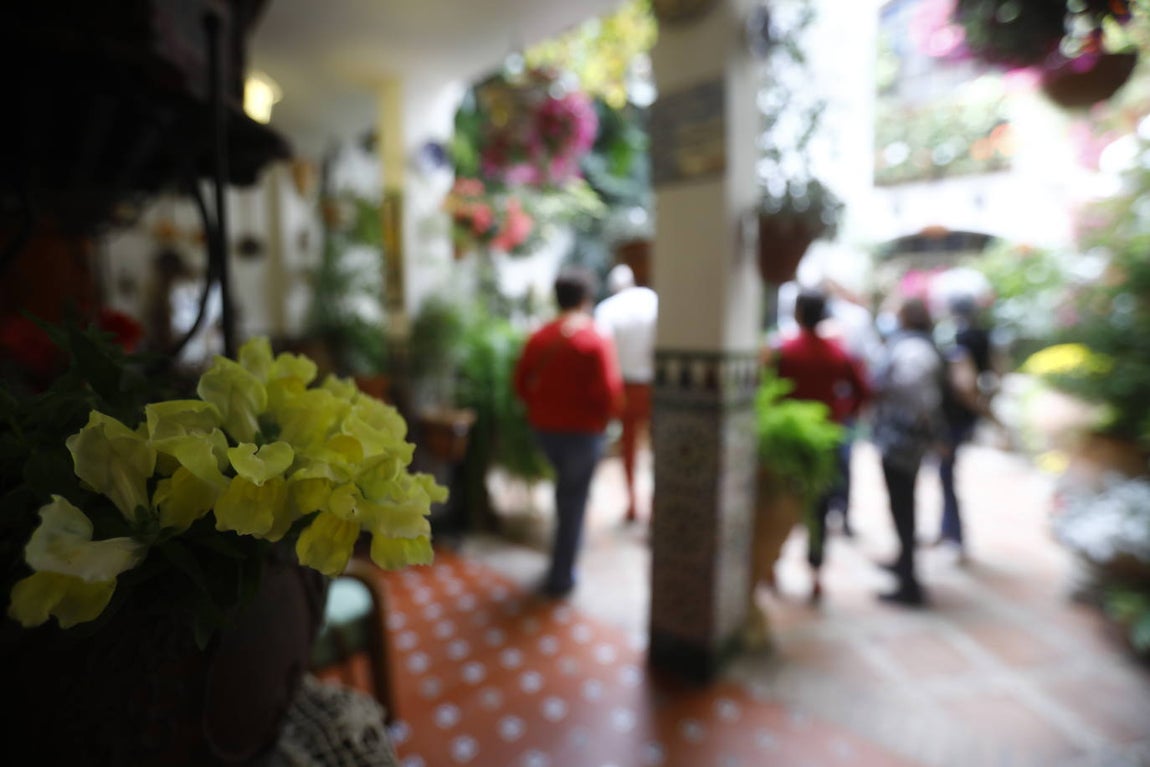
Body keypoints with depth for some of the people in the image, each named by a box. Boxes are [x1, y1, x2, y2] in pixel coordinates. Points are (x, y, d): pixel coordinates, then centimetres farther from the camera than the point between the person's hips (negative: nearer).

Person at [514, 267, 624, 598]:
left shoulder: (539, 337, 0)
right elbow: (609, 391, -20)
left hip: (544, 428, 5)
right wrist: (607, 417, -1)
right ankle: (560, 577, 20)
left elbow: (521, 382, 2)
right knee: (574, 501, 10)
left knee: (566, 484, 30)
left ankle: (564, 552, 40)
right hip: (583, 431, -5)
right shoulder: (597, 340, -15)